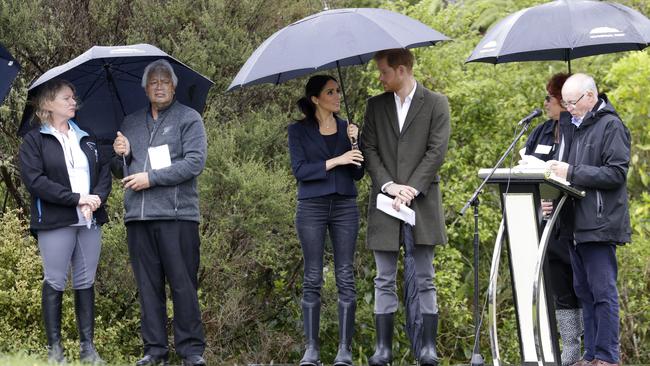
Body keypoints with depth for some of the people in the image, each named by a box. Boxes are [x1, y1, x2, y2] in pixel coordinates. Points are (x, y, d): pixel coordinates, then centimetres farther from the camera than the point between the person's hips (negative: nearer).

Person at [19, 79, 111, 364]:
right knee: (55, 283, -2)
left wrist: (98, 197, -10)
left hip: (90, 221, 5)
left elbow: (104, 171, 12)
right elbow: (34, 180, -11)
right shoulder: (34, 141, 0)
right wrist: (76, 198, -17)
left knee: (86, 283, 5)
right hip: (55, 222, -5)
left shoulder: (87, 140, 17)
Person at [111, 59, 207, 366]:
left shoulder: (188, 118, 3)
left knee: (183, 283, -5)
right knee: (148, 286, 5)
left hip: (176, 214, -5)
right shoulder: (131, 123, 19)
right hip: (138, 215, 5)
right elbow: (120, 172, 26)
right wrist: (121, 155, 3)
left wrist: (151, 178, -11)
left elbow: (195, 162, -9)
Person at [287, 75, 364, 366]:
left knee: (346, 276, -2)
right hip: (312, 208, -2)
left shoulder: (347, 128, 10)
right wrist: (335, 161, -15)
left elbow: (358, 173, 8)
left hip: (345, 207, 2)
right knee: (312, 278, -1)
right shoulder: (299, 131, 2)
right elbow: (299, 170, -9)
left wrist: (354, 142, -7)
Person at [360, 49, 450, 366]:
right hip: (385, 202, 3)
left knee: (424, 280, 1)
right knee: (384, 280, 4)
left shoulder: (436, 104, 2)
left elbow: (437, 150, -5)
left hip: (421, 202, -3)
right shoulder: (376, 105, 12)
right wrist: (388, 185, -10)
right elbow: (369, 149, 5)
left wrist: (411, 189, -13)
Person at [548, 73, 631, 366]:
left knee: (602, 292, -7)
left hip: (599, 224, -8)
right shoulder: (576, 127, 18)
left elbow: (616, 173, -15)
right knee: (584, 292, 10)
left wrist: (572, 172, -17)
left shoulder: (611, 126, -6)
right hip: (577, 226, 8)